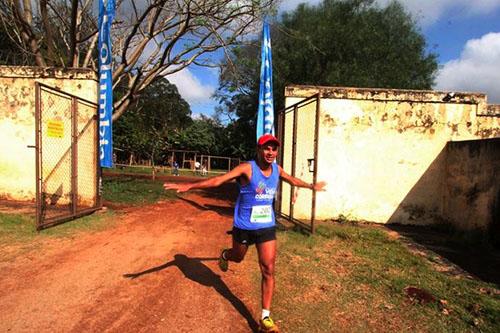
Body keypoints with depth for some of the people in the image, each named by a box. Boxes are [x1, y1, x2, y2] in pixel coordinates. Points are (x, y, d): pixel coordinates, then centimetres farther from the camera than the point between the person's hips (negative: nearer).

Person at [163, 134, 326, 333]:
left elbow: (293, 180, 19)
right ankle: (224, 255, 62)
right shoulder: (247, 168, -20)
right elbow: (219, 180, -29)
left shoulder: (277, 169, -2)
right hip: (244, 226, -3)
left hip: (267, 226, 3)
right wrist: (189, 186, -39)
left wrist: (311, 186, 34)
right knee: (237, 257, 23)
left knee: (268, 270, -2)